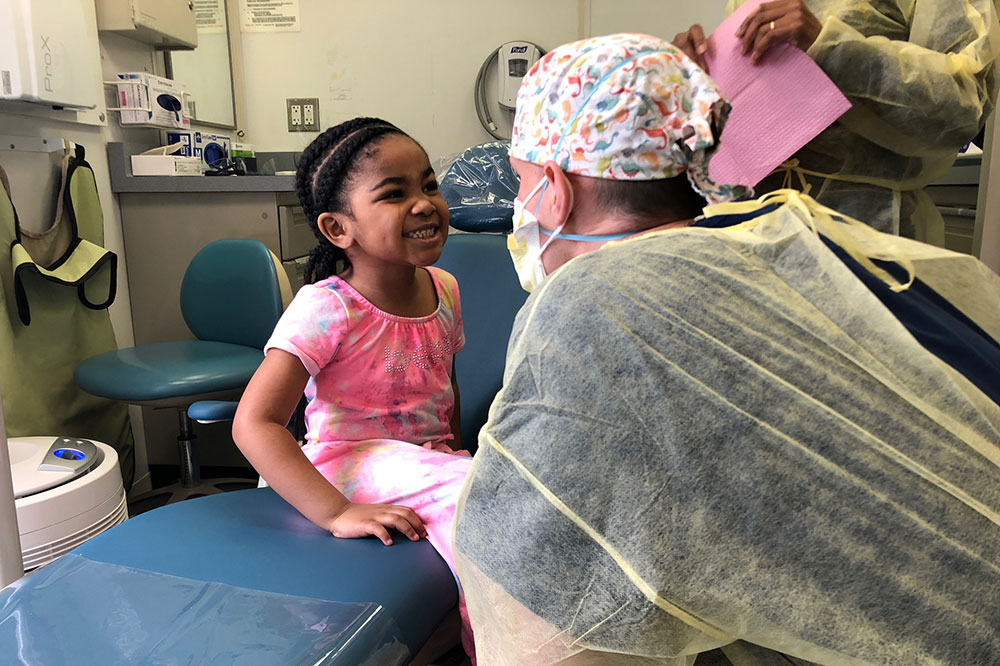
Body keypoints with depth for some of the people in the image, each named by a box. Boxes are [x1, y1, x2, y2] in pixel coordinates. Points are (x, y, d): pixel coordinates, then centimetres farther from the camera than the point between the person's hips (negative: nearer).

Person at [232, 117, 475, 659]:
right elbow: (253, 423, -22)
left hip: (428, 457, 7)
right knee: (466, 491, -32)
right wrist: (337, 514, -27)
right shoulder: (326, 309, -18)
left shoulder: (444, 290, 2)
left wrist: (453, 449, 5)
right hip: (350, 460, -6)